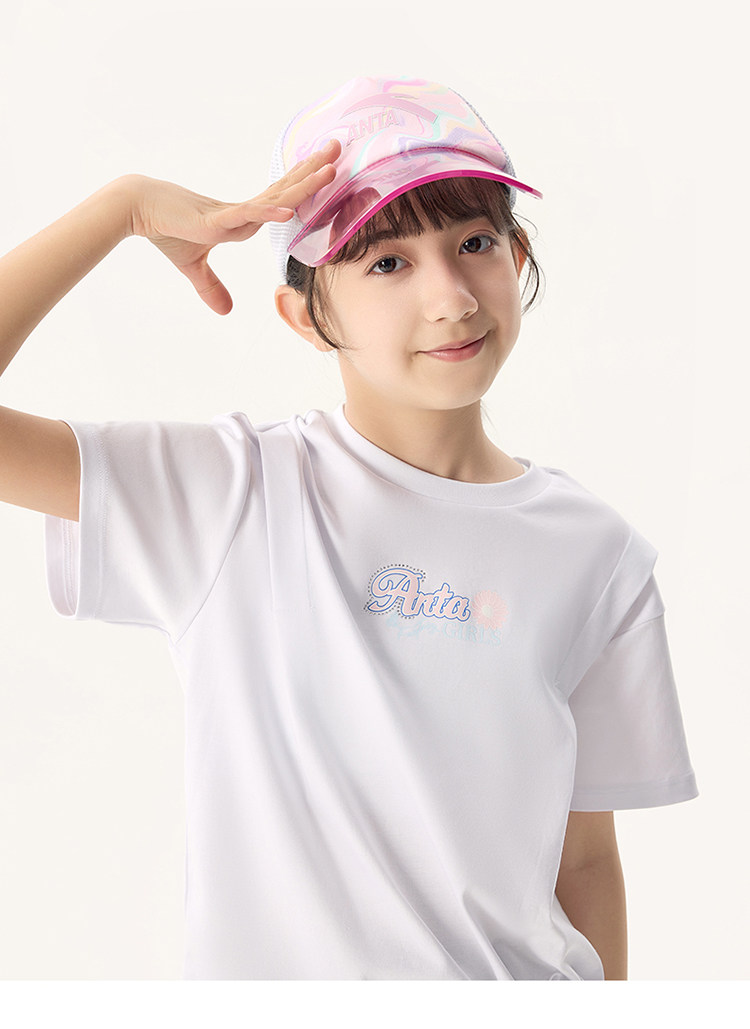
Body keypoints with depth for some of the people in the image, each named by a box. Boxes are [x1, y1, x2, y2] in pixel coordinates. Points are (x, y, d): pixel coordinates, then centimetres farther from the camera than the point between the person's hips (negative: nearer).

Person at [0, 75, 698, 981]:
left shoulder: (597, 558, -5)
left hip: (517, 975, 2)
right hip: (264, 965, -1)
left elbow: (585, 857, 2)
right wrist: (126, 206, -17)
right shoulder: (228, 494, -10)